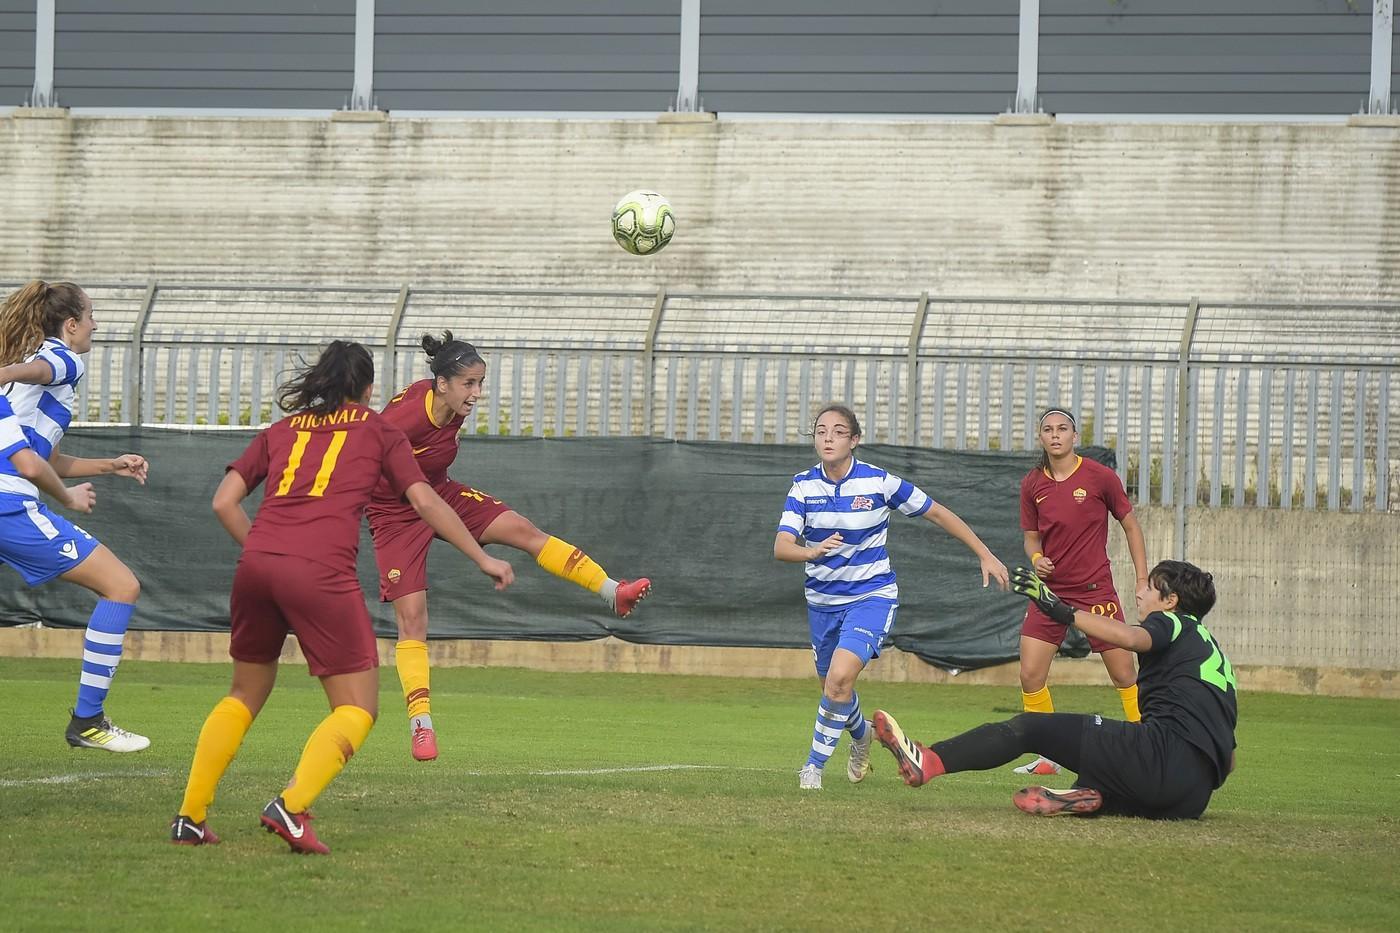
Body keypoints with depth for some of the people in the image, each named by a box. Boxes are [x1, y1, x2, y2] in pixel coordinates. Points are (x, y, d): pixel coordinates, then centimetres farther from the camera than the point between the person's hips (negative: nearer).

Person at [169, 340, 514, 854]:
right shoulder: (377, 431, 17)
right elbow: (426, 503, 13)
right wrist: (483, 558, 20)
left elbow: (223, 502, 17)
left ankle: (190, 816, 15)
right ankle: (291, 806, -19)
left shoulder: (280, 430, 24)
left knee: (245, 695, 22)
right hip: (322, 574, -4)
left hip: (256, 564, 5)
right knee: (358, 708, 3)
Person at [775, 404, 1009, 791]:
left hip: (871, 596, -4)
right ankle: (861, 737, 51)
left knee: (840, 677, -25)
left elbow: (939, 514, -2)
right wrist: (813, 551, -40)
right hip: (822, 599, 4)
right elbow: (781, 546, -17)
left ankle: (815, 764, -10)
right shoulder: (803, 486, -8)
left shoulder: (879, 482, -14)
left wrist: (985, 555, 0)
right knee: (831, 684, 18)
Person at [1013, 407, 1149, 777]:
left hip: (1096, 590, -3)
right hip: (1050, 590, 3)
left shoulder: (1100, 477, -6)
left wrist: (1143, 580, -2)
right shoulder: (1032, 485, 3)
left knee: (1124, 676, -3)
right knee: (1031, 676, -6)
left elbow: (1131, 526, 3)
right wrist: (1036, 558, -10)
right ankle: (1049, 756, 8)